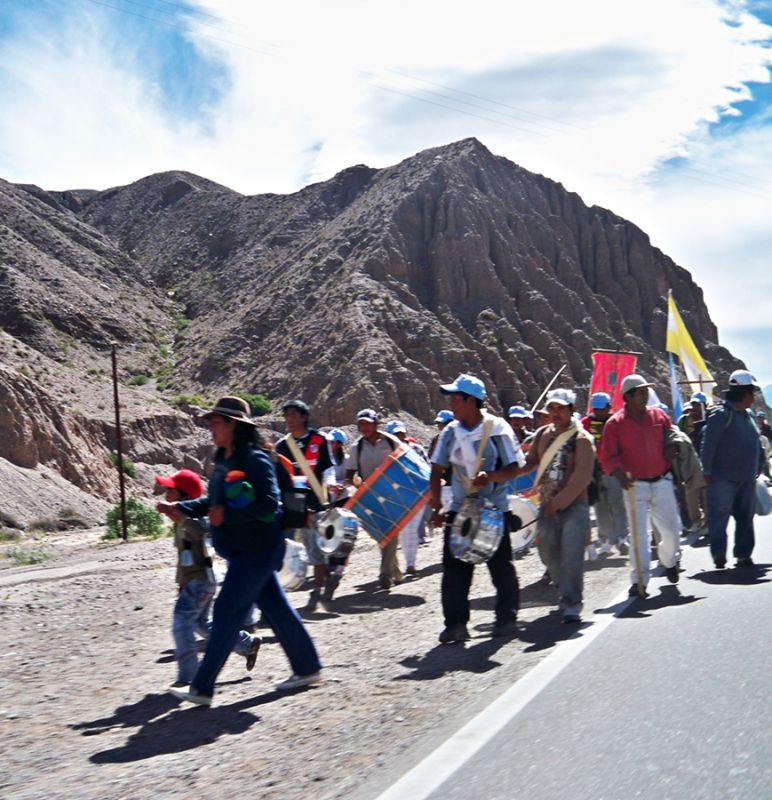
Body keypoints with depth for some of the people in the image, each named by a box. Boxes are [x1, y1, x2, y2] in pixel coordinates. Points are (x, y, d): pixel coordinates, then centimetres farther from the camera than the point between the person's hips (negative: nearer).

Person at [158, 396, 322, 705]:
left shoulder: (254, 460, -17)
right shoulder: (223, 460, 11)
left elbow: (268, 503, -25)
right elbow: (213, 502, 20)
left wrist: (227, 515, -27)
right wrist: (182, 509, 7)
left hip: (256, 550, -9)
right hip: (244, 551, 9)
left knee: (226, 612, -7)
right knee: (276, 608, 15)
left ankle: (201, 688, -1)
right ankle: (307, 668, 26)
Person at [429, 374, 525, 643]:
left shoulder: (497, 428, -10)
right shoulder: (450, 432, 3)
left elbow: (516, 467, -8)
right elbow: (437, 470, 4)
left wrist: (491, 476, -25)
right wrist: (436, 504, -7)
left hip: (494, 509, -4)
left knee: (501, 565, 5)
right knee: (454, 567, -1)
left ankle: (506, 618, 20)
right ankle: (455, 623, 4)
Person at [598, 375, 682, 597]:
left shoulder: (659, 416, 5)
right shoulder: (615, 423, -5)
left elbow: (670, 443, 20)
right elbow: (607, 457, -6)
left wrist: (671, 450, -2)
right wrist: (620, 475, -22)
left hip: (662, 482, 3)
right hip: (635, 486, -3)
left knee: (672, 530, 8)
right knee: (638, 534, -4)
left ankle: (669, 561, 38)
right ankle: (639, 580, 2)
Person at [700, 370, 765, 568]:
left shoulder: (748, 415, 13)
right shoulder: (722, 414, -12)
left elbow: (757, 443, 22)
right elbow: (709, 444, -15)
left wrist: (759, 466, 18)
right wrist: (707, 470, -15)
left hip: (747, 478, 8)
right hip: (724, 478, -8)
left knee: (745, 517, 9)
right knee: (719, 515, -8)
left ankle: (743, 554, 16)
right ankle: (719, 554, -6)